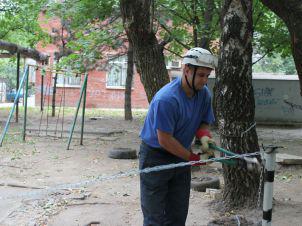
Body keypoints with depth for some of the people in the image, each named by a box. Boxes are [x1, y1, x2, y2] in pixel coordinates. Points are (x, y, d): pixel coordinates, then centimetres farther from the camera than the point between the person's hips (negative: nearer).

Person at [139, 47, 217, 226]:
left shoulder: (204, 94, -6)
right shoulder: (166, 99, -28)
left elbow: (205, 122, 6)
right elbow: (165, 140, -25)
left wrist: (204, 135, -19)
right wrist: (193, 157, -16)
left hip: (181, 156, 7)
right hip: (155, 157, -7)